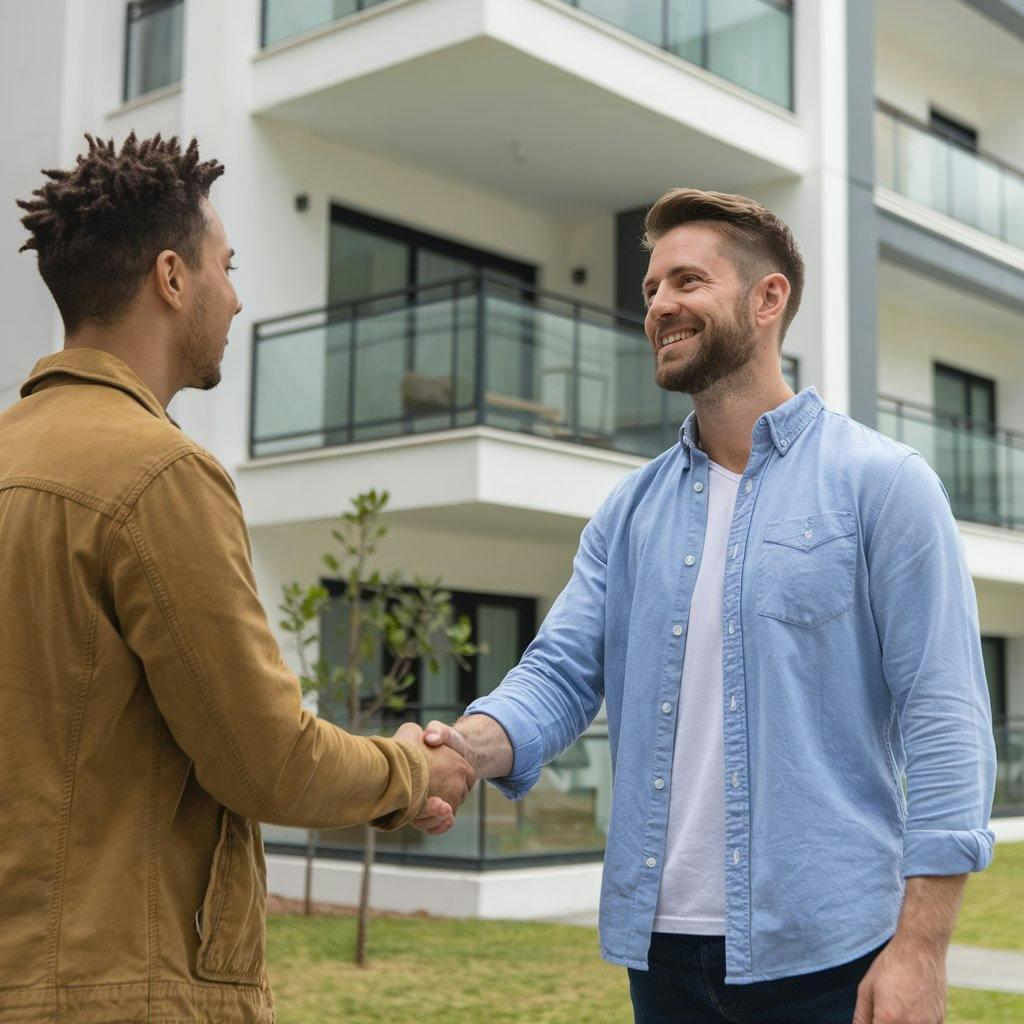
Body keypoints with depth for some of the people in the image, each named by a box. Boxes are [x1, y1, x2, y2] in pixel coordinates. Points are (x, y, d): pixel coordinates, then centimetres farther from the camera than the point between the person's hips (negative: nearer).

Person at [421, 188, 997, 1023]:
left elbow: (944, 719, -10)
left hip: (823, 953, -4)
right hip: (662, 946, 5)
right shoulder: (629, 511, 9)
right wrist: (472, 746, -20)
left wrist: (922, 950, -16)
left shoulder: (882, 483, -6)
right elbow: (563, 669, 2)